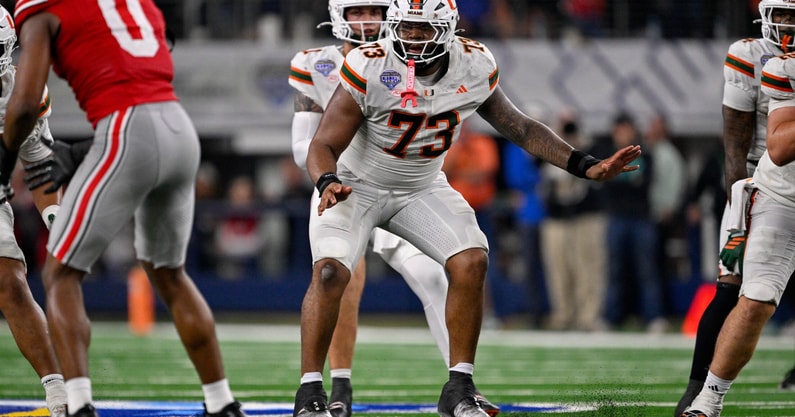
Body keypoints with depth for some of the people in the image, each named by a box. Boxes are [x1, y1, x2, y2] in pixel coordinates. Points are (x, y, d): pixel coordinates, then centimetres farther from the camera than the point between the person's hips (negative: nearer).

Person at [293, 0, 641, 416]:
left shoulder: (475, 67, -14)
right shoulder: (369, 69, -27)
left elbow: (519, 128, 1)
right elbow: (324, 145, -23)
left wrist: (588, 166, -5)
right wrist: (327, 183, -46)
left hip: (422, 189, 4)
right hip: (356, 184, -4)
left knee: (471, 262, -16)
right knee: (329, 270, -25)